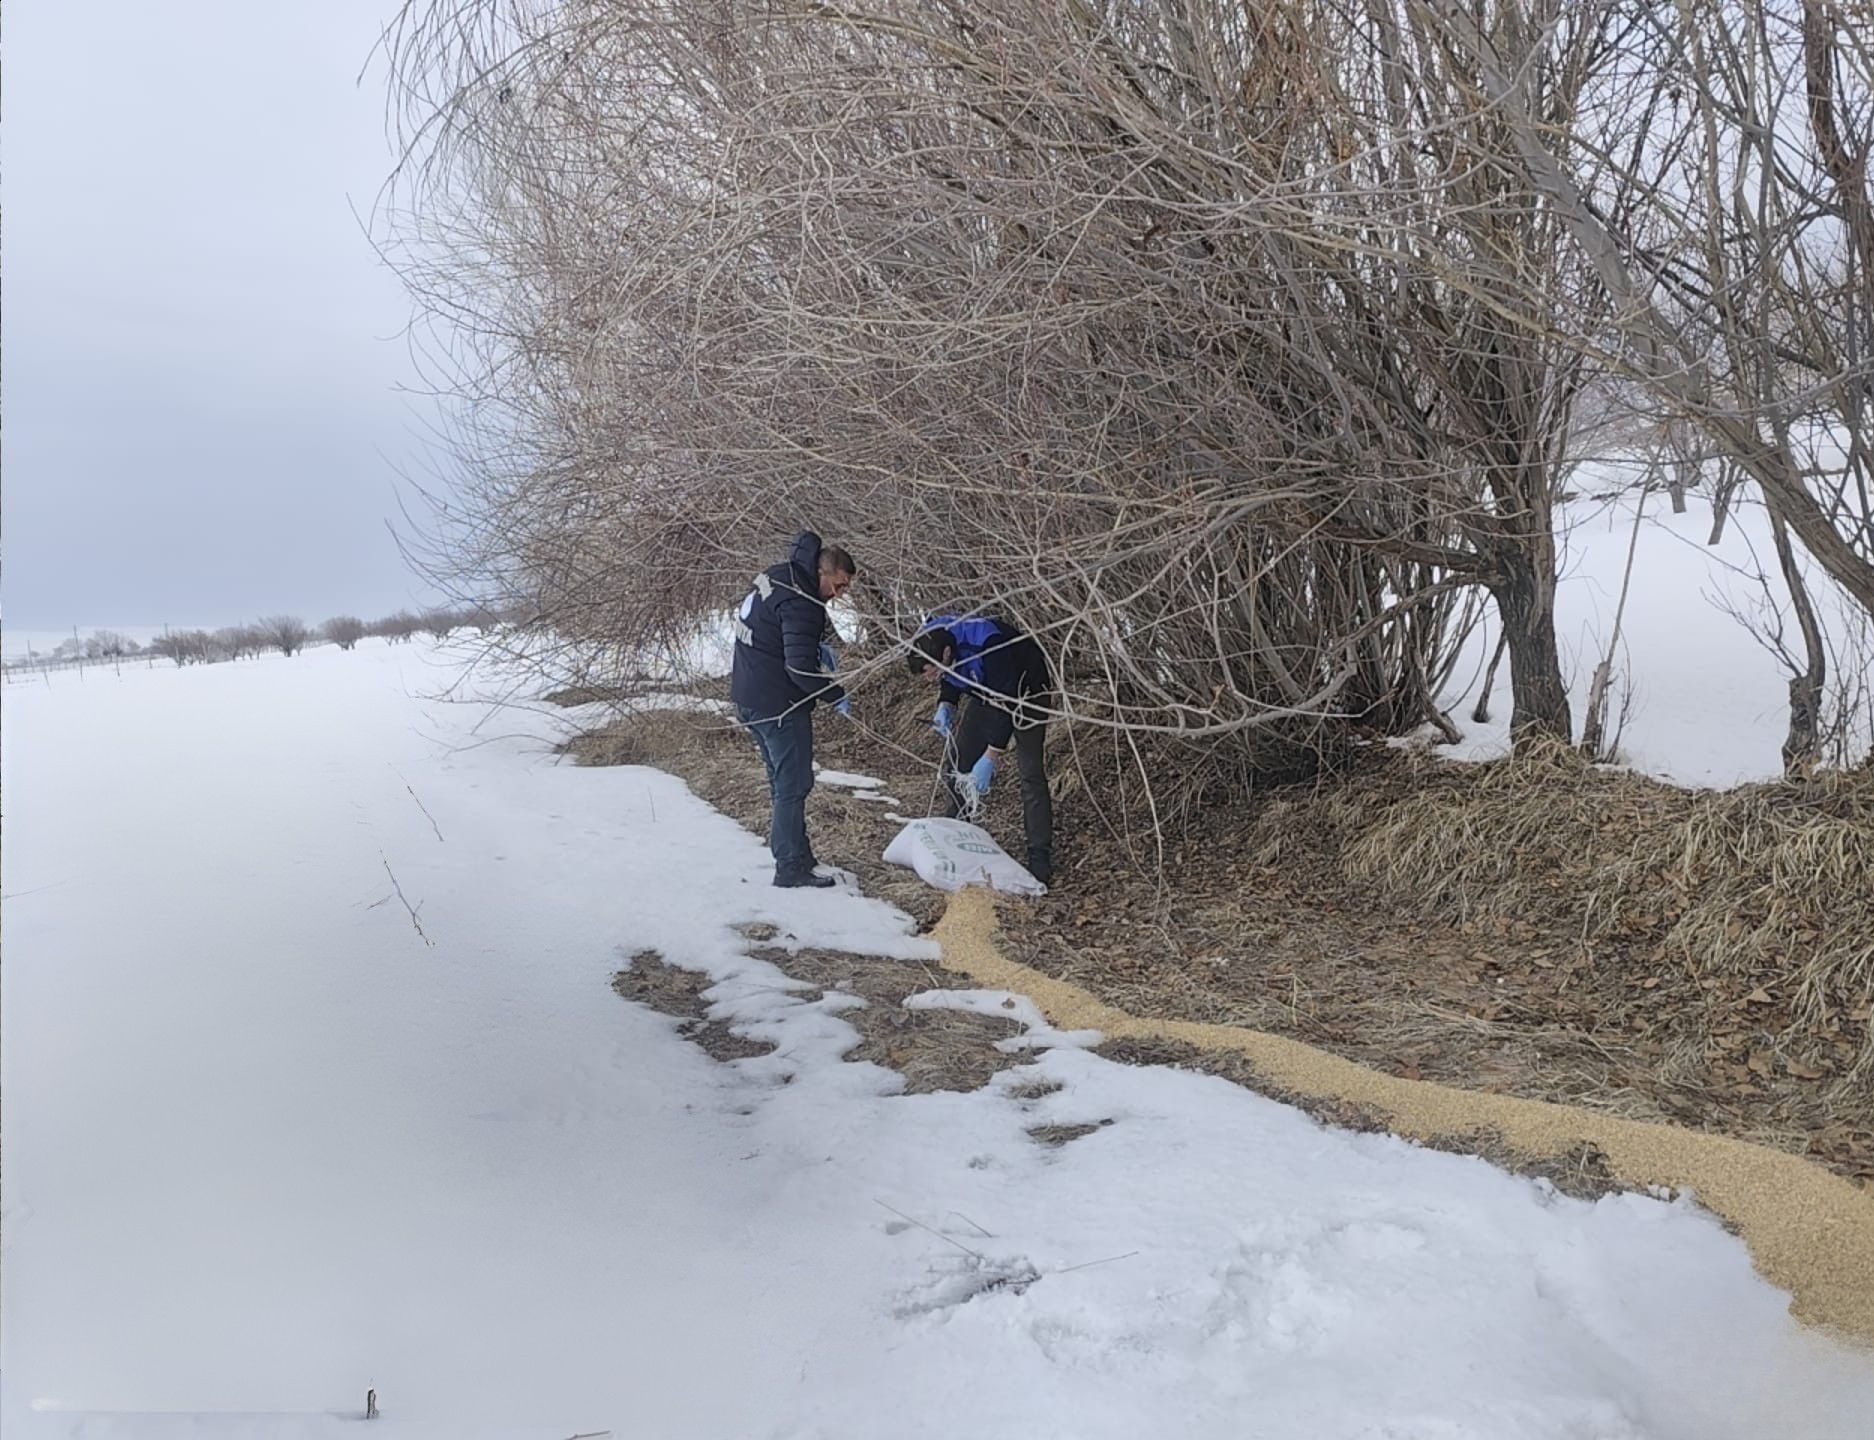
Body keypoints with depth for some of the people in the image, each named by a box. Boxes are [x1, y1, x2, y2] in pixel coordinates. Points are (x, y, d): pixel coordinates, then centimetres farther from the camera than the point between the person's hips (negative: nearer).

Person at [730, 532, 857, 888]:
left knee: (781, 780, 19)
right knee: (793, 784, -3)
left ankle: (789, 850, 28)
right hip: (779, 704, -10)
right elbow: (800, 668, -25)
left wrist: (816, 646, 10)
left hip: (749, 697, 10)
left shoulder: (775, 579, 9)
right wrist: (836, 696, -11)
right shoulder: (800, 604, -22)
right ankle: (791, 869, 1)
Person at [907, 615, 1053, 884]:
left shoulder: (987, 644, -40)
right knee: (957, 765, 3)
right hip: (986, 695, 7)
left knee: (1031, 774, -14)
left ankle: (1041, 859, -8)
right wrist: (945, 706, -18)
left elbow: (1007, 704, -35)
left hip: (1026, 694, -7)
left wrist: (990, 758, -34)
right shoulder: (932, 640, -18)